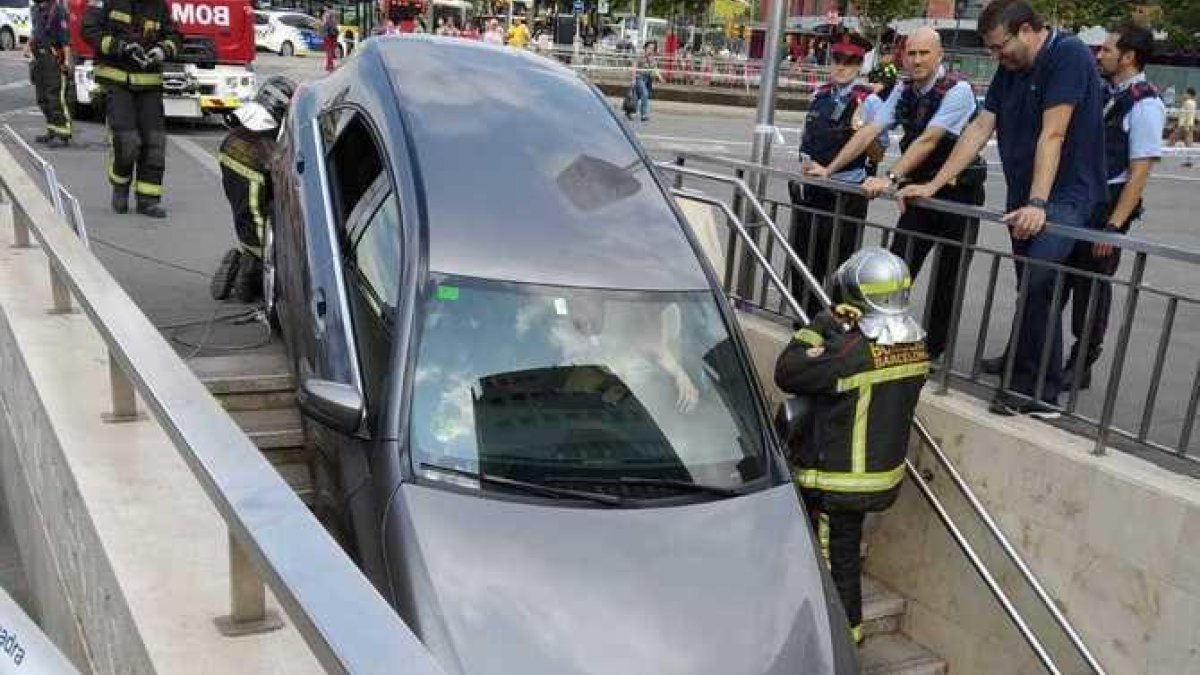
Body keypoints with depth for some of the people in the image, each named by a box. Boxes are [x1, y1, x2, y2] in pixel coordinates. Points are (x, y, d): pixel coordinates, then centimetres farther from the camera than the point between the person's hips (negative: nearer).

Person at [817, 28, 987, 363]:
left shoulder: (957, 91, -17)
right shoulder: (903, 90, 3)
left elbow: (928, 140, -27)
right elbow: (869, 131, -2)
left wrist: (891, 178, -35)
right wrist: (828, 170, -9)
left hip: (959, 191, -5)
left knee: (949, 279, 4)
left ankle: (933, 350, 15)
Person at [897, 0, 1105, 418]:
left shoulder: (1069, 56, -13)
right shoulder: (1010, 70, 11)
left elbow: (1052, 135, -21)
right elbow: (980, 129, 10)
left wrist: (1038, 204, -27)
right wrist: (933, 186, 5)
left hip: (1064, 196, -7)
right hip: (1023, 197, 8)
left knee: (1036, 283, -19)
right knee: (1032, 288, 11)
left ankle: (1039, 391, -12)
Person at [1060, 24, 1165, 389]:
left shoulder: (1145, 104, -13)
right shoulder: (1103, 94, 9)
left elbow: (1139, 172, -16)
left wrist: (1113, 225, -19)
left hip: (1108, 206, -7)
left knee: (1092, 287, 4)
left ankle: (1081, 366, 18)